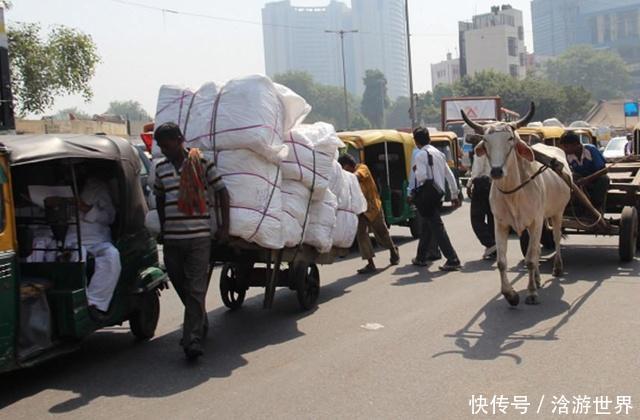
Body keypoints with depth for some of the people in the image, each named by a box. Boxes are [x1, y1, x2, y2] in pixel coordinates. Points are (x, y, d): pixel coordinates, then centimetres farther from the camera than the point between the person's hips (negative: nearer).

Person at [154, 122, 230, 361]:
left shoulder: (202, 163, -3)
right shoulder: (161, 167, 10)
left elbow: (222, 192, 0)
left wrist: (225, 226, -3)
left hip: (199, 236, -5)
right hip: (171, 239, 5)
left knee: (196, 290, -7)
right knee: (182, 288, 14)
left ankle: (193, 341, -8)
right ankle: (200, 325, 35)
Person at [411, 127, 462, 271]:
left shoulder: (421, 155, -10)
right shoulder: (439, 153, 14)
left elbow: (422, 176, -21)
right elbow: (449, 175, 14)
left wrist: (415, 170, 0)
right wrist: (454, 194, 17)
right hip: (439, 194, 8)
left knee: (437, 227, -9)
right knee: (427, 226, 19)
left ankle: (452, 260, -14)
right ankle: (420, 257, 29)